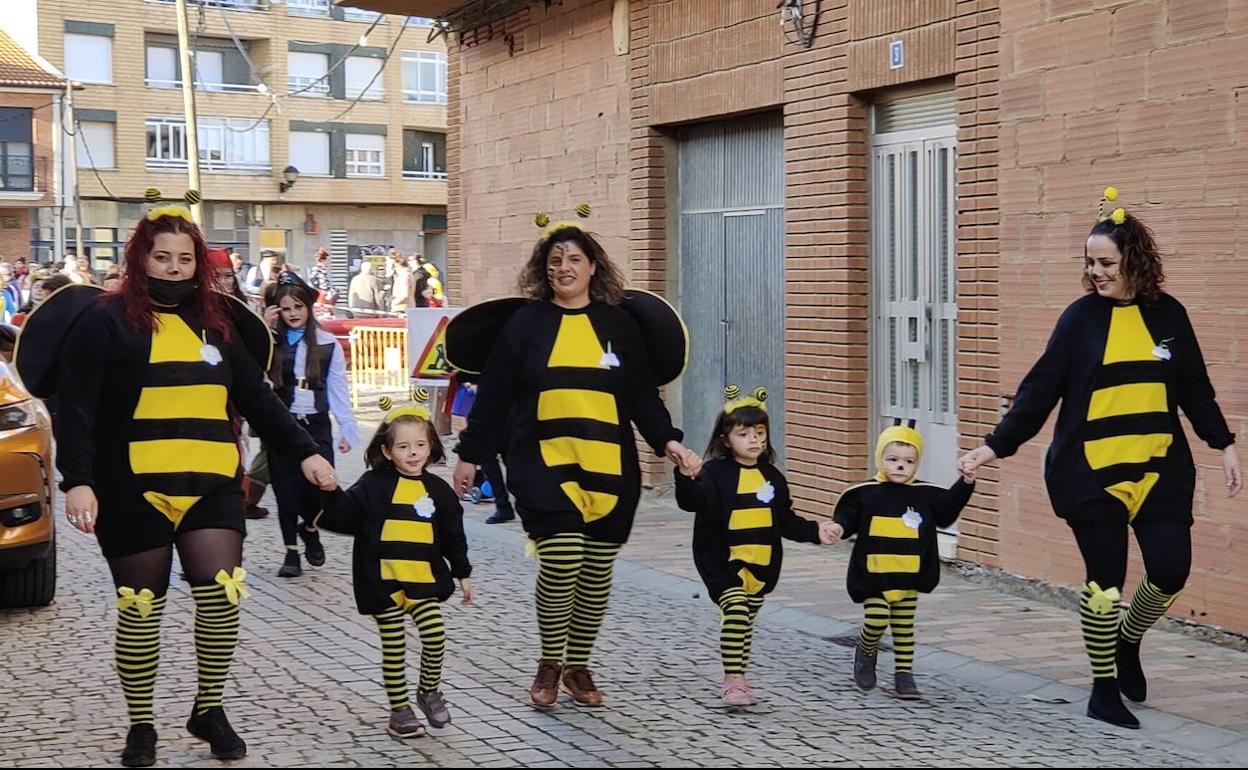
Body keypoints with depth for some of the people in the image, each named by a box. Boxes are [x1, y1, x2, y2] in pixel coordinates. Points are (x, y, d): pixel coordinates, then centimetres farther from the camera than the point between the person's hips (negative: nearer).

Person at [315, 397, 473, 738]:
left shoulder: (437, 490, 7)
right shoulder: (374, 485, -1)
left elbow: (453, 535, 14)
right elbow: (343, 514, -8)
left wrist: (462, 574, 16)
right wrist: (329, 495, -28)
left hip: (422, 581, 2)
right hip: (382, 581, -2)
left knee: (435, 636, -9)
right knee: (394, 647, 5)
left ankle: (429, 691, 18)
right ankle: (399, 709, 19)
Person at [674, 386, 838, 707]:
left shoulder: (771, 476, 10)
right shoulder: (716, 473, -8)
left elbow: (786, 521, 17)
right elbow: (692, 502, -24)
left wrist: (815, 532, 5)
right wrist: (686, 478, -43)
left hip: (762, 564, 6)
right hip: (724, 561, -5)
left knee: (746, 621, 14)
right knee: (735, 611, -21)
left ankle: (737, 681, 27)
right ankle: (733, 680, -14)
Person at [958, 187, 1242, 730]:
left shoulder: (1168, 314, 4)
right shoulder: (1081, 317, -2)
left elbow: (1195, 390, 12)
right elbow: (1040, 390, -1)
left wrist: (1224, 446, 8)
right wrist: (995, 446, -6)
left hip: (1158, 469, 2)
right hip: (1091, 472, -2)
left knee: (1170, 570, -4)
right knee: (1105, 580, 0)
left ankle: (1127, 643, 27)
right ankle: (1104, 689, 17)